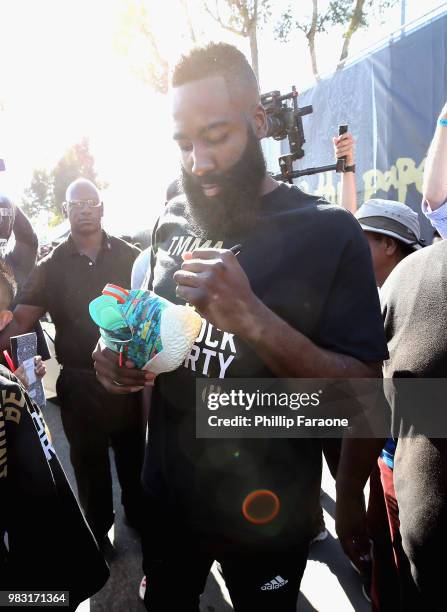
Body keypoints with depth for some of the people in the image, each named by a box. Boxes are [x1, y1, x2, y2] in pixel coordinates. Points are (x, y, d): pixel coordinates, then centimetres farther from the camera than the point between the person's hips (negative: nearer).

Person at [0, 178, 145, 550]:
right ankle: (97, 527, 40)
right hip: (79, 380, 0)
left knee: (133, 451, 20)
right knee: (88, 458, 16)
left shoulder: (128, 256, -3)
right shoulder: (52, 265, -3)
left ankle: (138, 513, 46)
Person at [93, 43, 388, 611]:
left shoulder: (328, 232, -17)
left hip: (266, 518, -3)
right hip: (166, 492, 4)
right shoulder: (171, 221, -3)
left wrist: (254, 318, -35)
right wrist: (121, 349, -13)